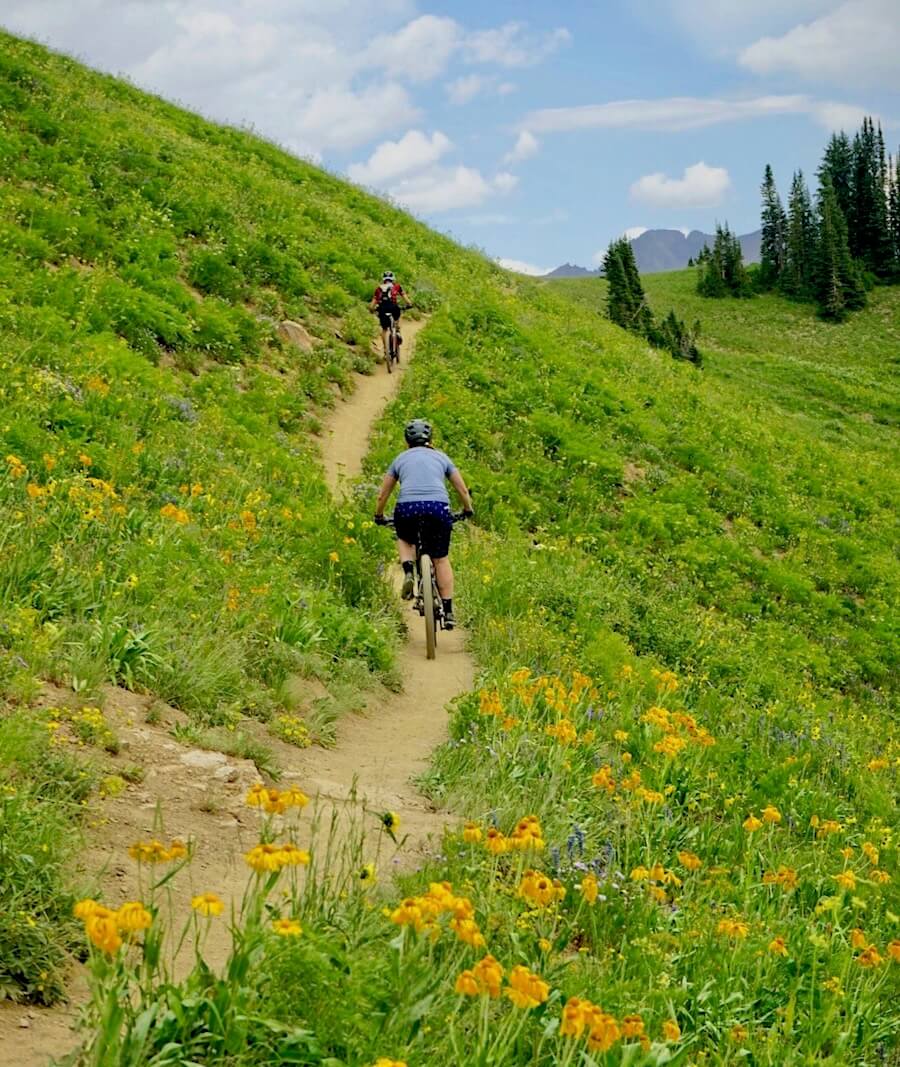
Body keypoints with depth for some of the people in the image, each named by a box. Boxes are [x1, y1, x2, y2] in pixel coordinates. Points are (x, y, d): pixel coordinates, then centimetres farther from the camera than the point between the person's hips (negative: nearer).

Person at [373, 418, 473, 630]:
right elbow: (463, 490, 26)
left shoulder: (401, 459, 22)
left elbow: (382, 495, 26)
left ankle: (408, 572, 3)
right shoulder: (441, 457, 22)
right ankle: (448, 611, 8)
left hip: (407, 509, 0)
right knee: (441, 559, 13)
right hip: (438, 508, 0)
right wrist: (468, 510, 43)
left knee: (404, 540, 32)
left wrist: (379, 516, 43)